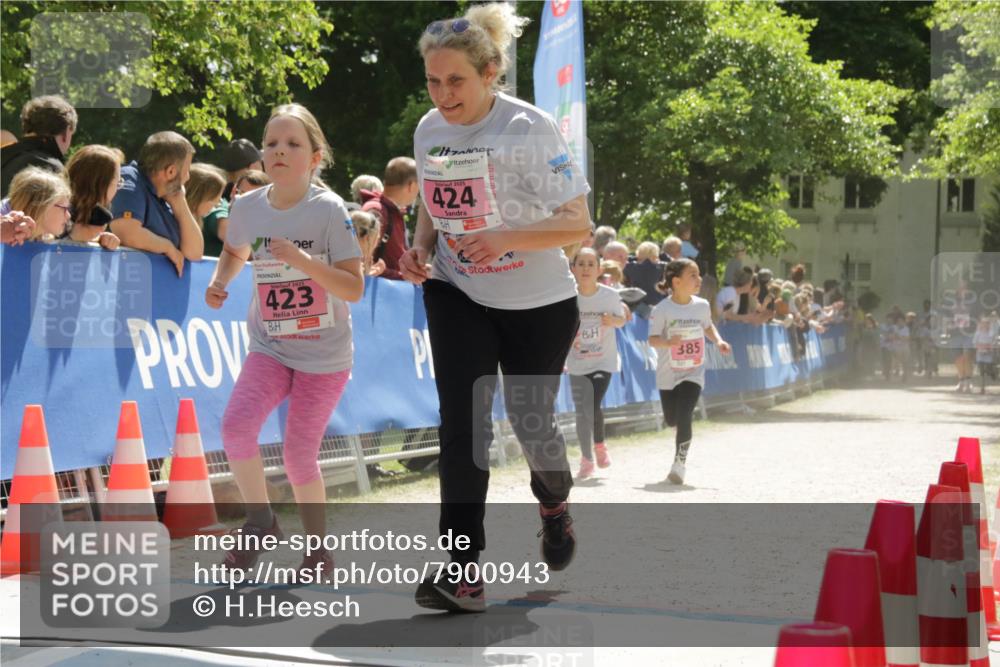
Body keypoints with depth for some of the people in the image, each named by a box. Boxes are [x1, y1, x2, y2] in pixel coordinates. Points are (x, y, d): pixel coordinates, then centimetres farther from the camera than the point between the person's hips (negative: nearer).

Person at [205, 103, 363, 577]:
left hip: (325, 355, -3)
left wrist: (303, 260, -29)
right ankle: (260, 521, 3)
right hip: (270, 347, 3)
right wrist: (219, 282, 2)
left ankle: (319, 552, 22)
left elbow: (354, 289, -18)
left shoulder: (329, 210, -15)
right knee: (236, 424, -20)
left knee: (299, 454, 1)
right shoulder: (247, 207, -3)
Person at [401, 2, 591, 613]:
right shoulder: (429, 131, -1)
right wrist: (421, 250, -6)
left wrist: (506, 237, -34)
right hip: (457, 297, 3)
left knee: (531, 425, 7)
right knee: (461, 420, -13)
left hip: (538, 304, -3)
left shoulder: (531, 129, -18)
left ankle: (555, 501, 44)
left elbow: (579, 224, -19)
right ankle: (465, 573, -13)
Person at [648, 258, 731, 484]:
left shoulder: (702, 305, -3)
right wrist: (668, 342, -36)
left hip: (693, 372, 1)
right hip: (669, 373, -1)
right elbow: (652, 339, -16)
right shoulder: (663, 309, -15)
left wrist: (718, 340, 0)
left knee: (684, 418, -14)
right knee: (671, 420, 12)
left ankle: (679, 464, -2)